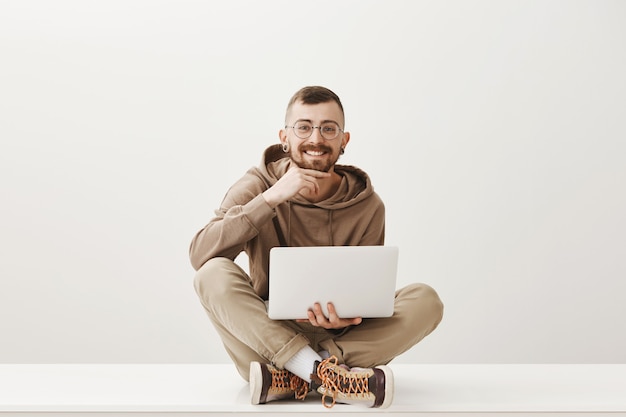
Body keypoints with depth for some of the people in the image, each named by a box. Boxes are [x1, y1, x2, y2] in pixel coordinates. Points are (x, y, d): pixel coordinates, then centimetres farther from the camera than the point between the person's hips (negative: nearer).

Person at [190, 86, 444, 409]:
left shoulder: (367, 206, -3)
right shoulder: (256, 187, -5)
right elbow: (199, 254, -19)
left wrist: (343, 318, -24)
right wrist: (271, 198, -26)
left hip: (340, 338, 2)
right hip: (265, 337, -1)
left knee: (425, 299, -22)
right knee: (214, 272, -27)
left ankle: (288, 381, -29)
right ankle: (326, 374, -33)